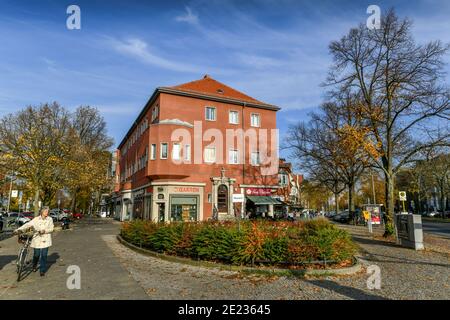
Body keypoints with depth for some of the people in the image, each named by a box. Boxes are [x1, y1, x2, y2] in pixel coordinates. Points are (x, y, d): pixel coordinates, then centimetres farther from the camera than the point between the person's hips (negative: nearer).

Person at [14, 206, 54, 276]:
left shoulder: (50, 219, 1)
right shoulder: (36, 219, 1)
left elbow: (51, 229, -4)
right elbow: (28, 224, -8)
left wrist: (44, 231, -20)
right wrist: (19, 229, -20)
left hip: (45, 240, -1)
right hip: (37, 240, 1)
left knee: (43, 255, -3)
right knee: (36, 254, 9)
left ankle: (42, 270, 9)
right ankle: (34, 266, 41)